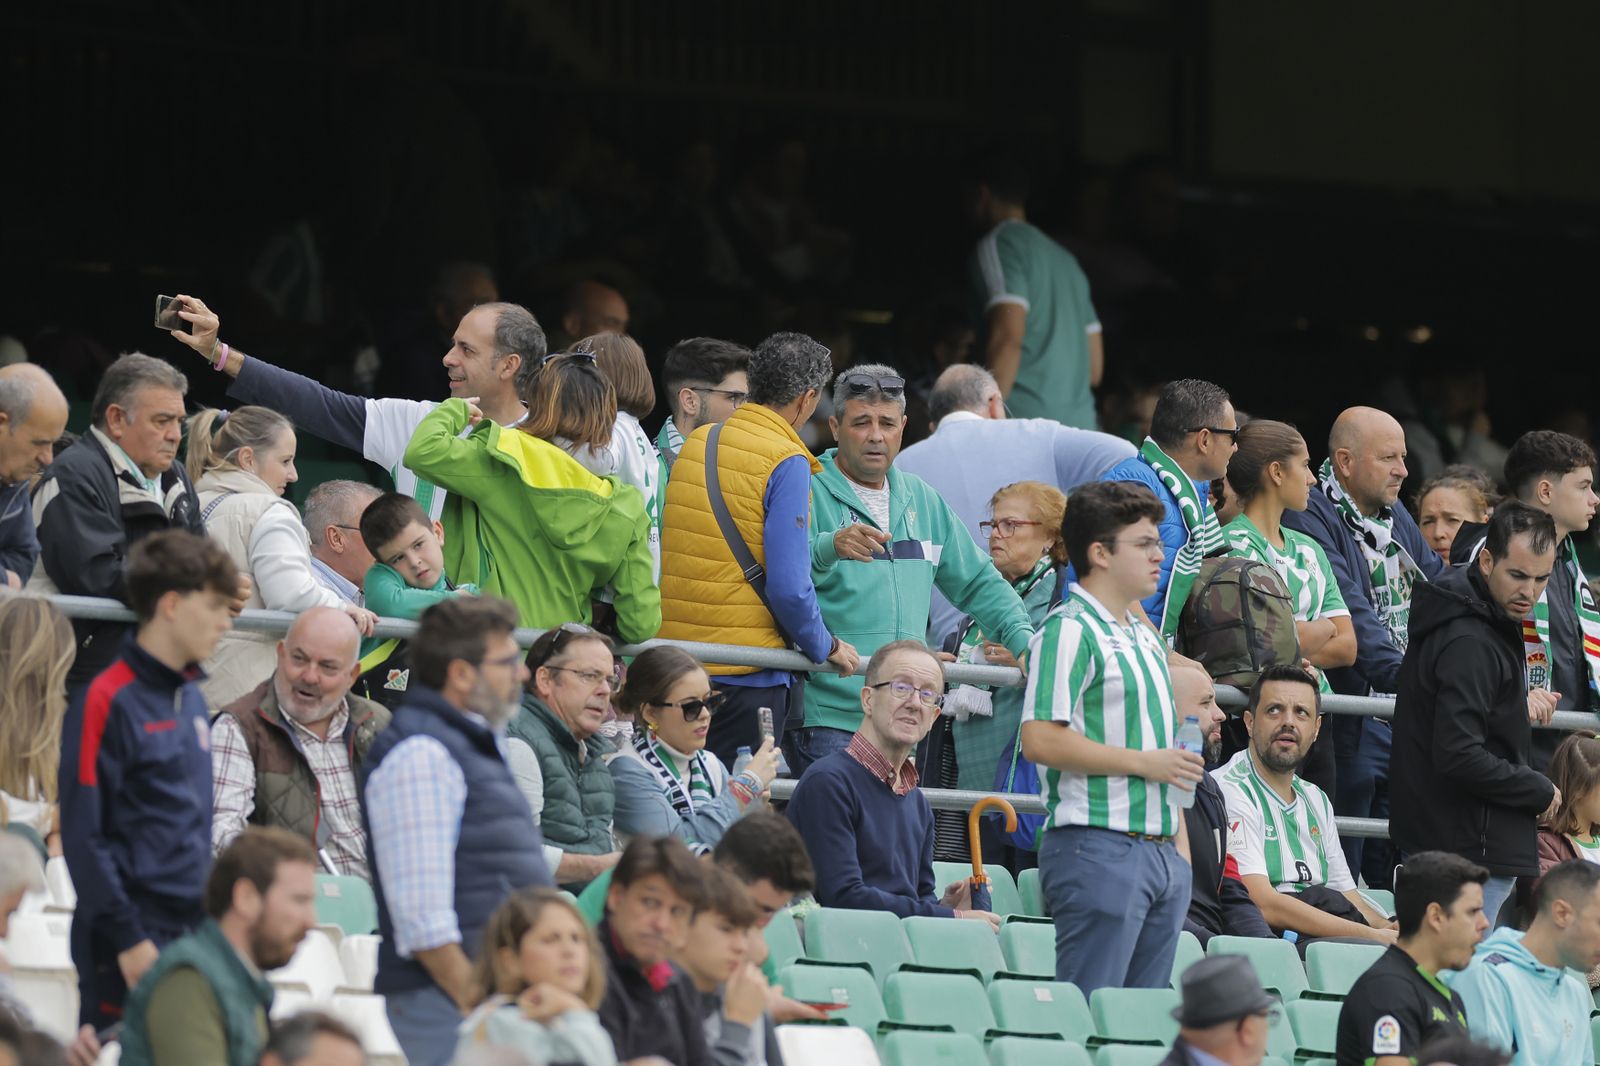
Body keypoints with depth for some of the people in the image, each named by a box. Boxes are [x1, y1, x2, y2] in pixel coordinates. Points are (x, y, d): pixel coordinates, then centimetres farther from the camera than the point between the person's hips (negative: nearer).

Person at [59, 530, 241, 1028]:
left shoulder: (192, 701, 15)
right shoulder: (106, 702, -10)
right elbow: (82, 834, -14)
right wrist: (126, 940, -16)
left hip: (192, 935, 8)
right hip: (133, 948, -8)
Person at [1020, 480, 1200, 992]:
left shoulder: (1145, 637, 20)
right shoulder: (1069, 631, -9)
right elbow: (1040, 740, -19)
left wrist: (1180, 844, 18)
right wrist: (1144, 762, -14)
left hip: (1160, 850, 9)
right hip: (1098, 848, -9)